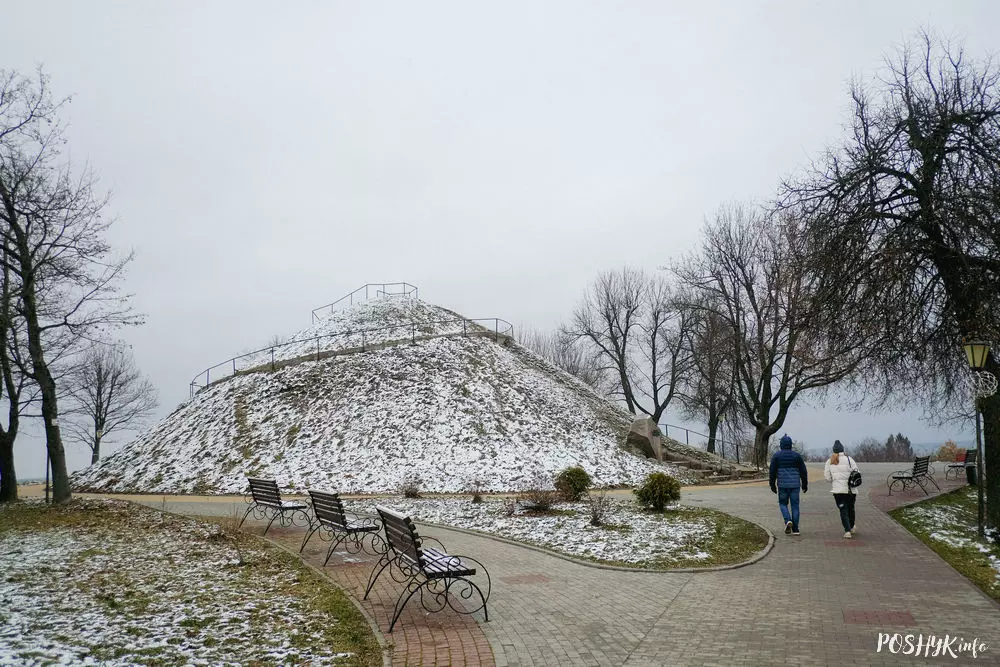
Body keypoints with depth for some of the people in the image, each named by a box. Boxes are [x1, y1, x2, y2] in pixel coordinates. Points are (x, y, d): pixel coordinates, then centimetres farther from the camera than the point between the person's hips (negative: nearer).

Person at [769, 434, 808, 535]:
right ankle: (795, 529, 6)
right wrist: (804, 485, 14)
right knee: (795, 505, 6)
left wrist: (772, 485, 8)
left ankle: (788, 520, -11)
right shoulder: (797, 455, 3)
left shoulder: (776, 456, -1)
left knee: (783, 503, 13)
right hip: (795, 484, 1)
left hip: (782, 485, -1)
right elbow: (803, 471, 5)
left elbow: (772, 472, 0)